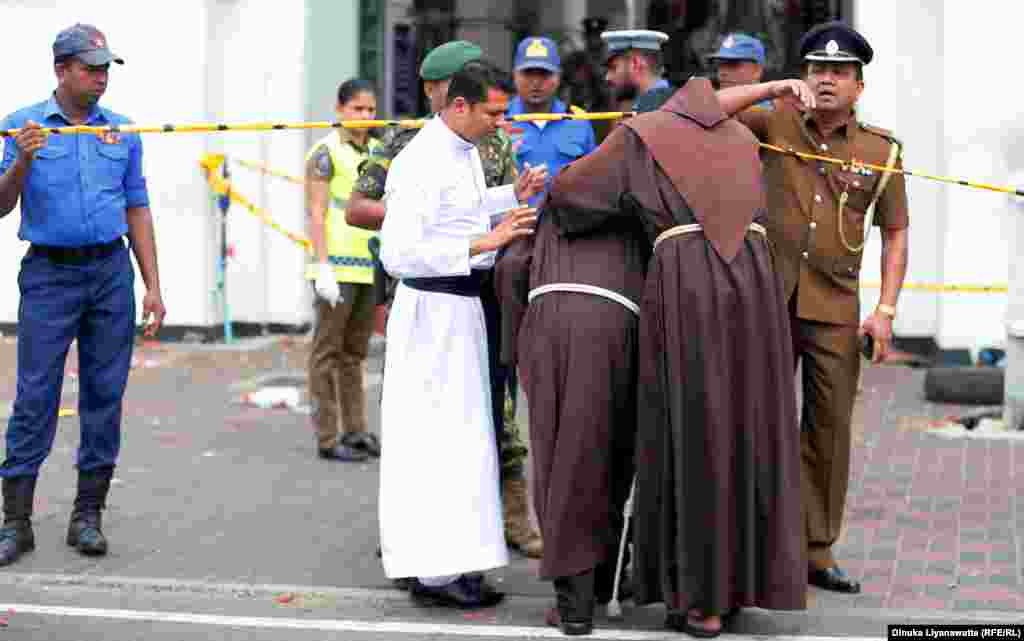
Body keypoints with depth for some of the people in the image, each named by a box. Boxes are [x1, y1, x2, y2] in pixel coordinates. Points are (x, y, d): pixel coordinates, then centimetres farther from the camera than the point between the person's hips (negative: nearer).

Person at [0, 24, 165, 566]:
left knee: (104, 396, 4)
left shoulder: (123, 132, 9)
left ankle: (88, 516, 13)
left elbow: (137, 211, 12)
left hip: (111, 272, 3)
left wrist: (153, 287, 6)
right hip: (49, 272, -3)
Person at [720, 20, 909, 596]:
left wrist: (886, 310, -3)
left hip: (836, 312, 1)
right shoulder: (776, 125, 3)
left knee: (830, 430, 6)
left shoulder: (882, 149, 4)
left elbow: (895, 234, 6)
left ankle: (817, 551, 17)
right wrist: (775, 88, -11)